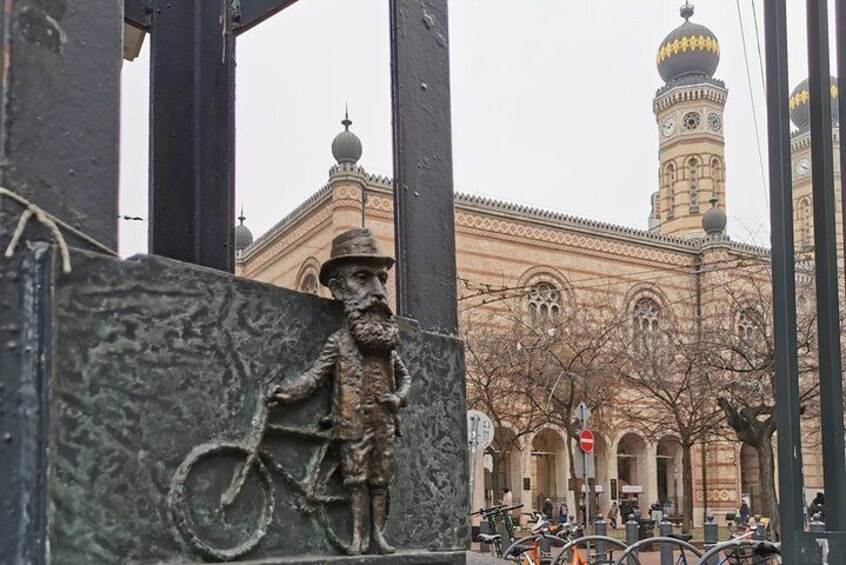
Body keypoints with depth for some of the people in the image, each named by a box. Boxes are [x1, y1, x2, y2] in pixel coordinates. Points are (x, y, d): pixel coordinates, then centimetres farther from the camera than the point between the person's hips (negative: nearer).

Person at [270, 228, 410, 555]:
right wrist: (290, 392, -24)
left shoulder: (388, 344, 9)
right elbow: (316, 375, -9)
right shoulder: (339, 341, -4)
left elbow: (404, 376, 19)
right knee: (357, 477, 0)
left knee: (381, 478, 7)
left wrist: (399, 397, -1)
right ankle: (358, 535, 5)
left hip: (384, 421, 4)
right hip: (356, 422, -4)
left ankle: (378, 534, 13)